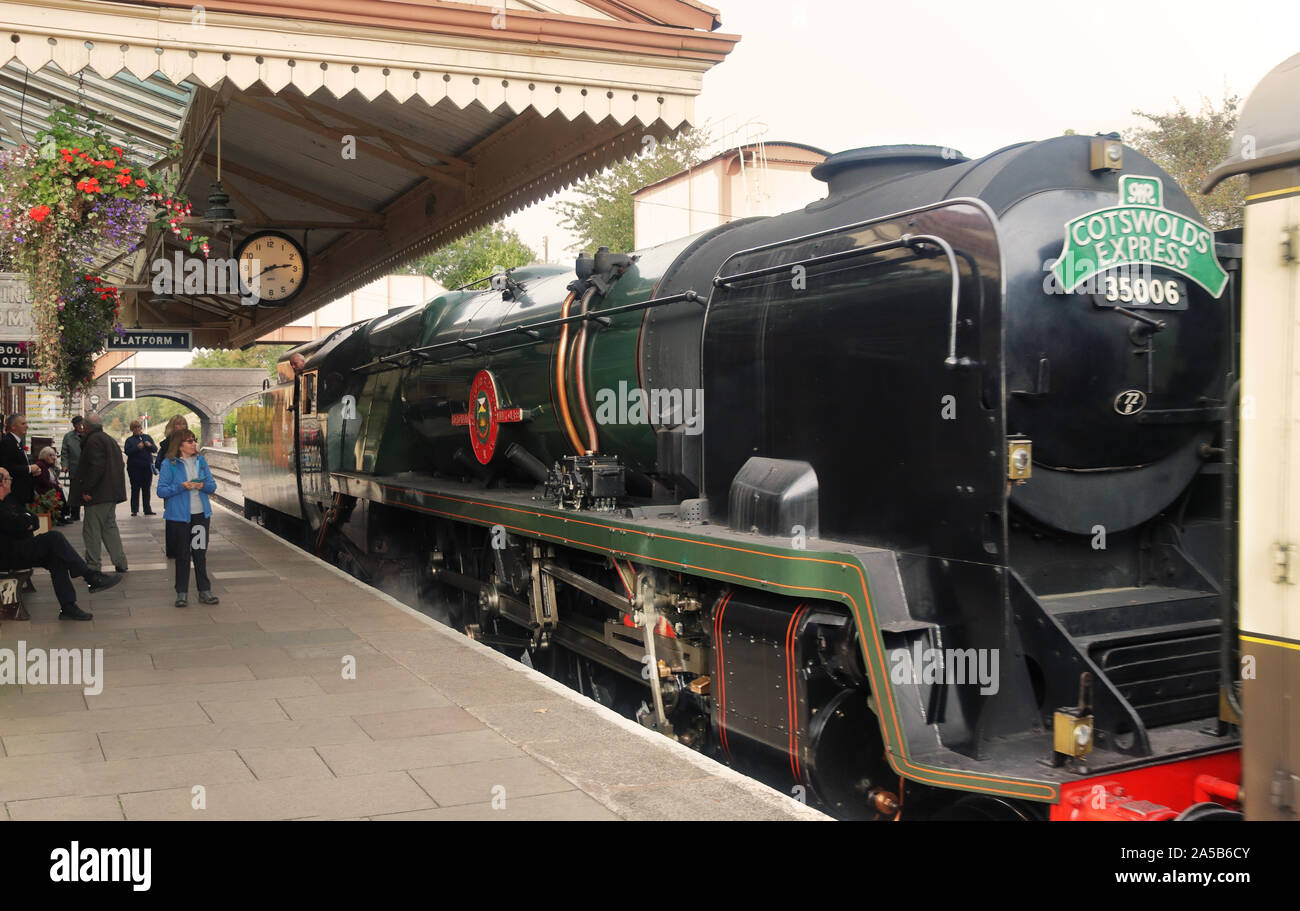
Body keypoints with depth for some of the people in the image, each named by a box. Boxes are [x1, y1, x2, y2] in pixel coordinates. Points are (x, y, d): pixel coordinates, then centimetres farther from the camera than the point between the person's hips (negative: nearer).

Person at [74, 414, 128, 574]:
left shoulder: (93, 441, -12)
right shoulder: (110, 440, 17)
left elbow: (96, 467, -22)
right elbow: (119, 466, 20)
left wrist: (85, 490, -18)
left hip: (98, 494, -10)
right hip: (112, 493, 10)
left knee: (92, 530, -3)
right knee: (109, 527, 16)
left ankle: (93, 566, -1)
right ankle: (120, 563, 15)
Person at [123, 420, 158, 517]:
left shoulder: (147, 437, 13)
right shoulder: (129, 440, 6)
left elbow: (155, 449, 7)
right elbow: (127, 451, -8)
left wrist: (150, 445, -14)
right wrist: (137, 447, -21)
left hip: (147, 468, 2)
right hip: (134, 468, -2)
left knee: (146, 489, 5)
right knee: (135, 489, -3)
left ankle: (147, 510, 10)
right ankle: (134, 510, 1)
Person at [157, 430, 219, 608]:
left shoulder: (201, 461, 8)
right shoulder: (169, 464, -4)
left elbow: (212, 486, 9)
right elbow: (162, 490, -7)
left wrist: (202, 485, -12)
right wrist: (181, 487, -20)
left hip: (201, 514, 3)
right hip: (179, 516, -3)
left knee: (200, 553, 7)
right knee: (182, 555, 4)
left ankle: (204, 591, 13)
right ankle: (182, 593, 12)